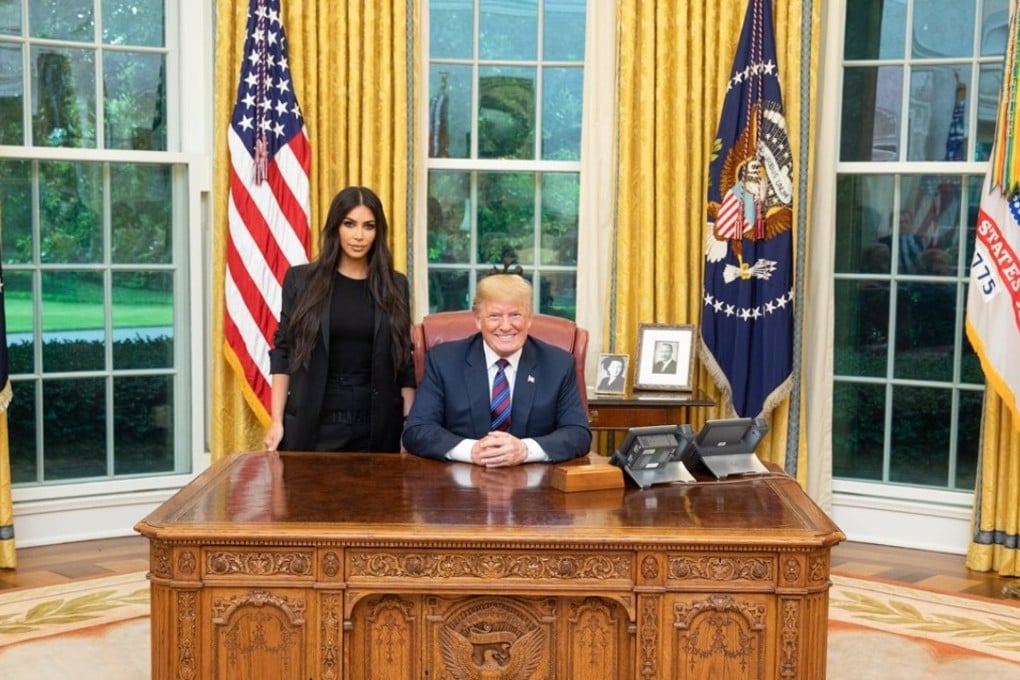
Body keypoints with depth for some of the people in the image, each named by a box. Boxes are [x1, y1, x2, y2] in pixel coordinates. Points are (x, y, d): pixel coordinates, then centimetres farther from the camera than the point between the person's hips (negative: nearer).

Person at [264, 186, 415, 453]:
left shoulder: (395, 285, 5)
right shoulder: (300, 280, 1)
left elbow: (404, 361, 7)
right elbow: (283, 352, 2)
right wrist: (277, 420, -5)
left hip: (377, 427, 1)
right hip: (314, 423, -1)